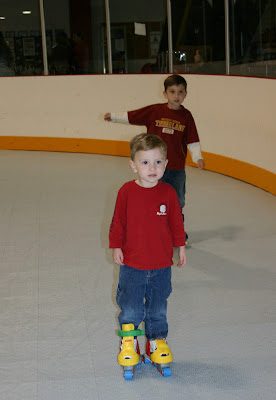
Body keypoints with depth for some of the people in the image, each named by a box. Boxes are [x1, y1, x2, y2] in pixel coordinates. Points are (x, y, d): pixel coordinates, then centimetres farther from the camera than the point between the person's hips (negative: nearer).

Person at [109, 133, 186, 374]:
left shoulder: (168, 192, -5)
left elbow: (176, 222, 5)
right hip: (131, 265, -1)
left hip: (161, 265, 1)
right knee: (131, 308, 10)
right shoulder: (127, 192, -10)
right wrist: (116, 247, -3)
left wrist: (181, 247, 8)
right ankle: (129, 342, 31)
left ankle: (157, 341, 34)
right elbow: (118, 222, -1)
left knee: (158, 307, 16)